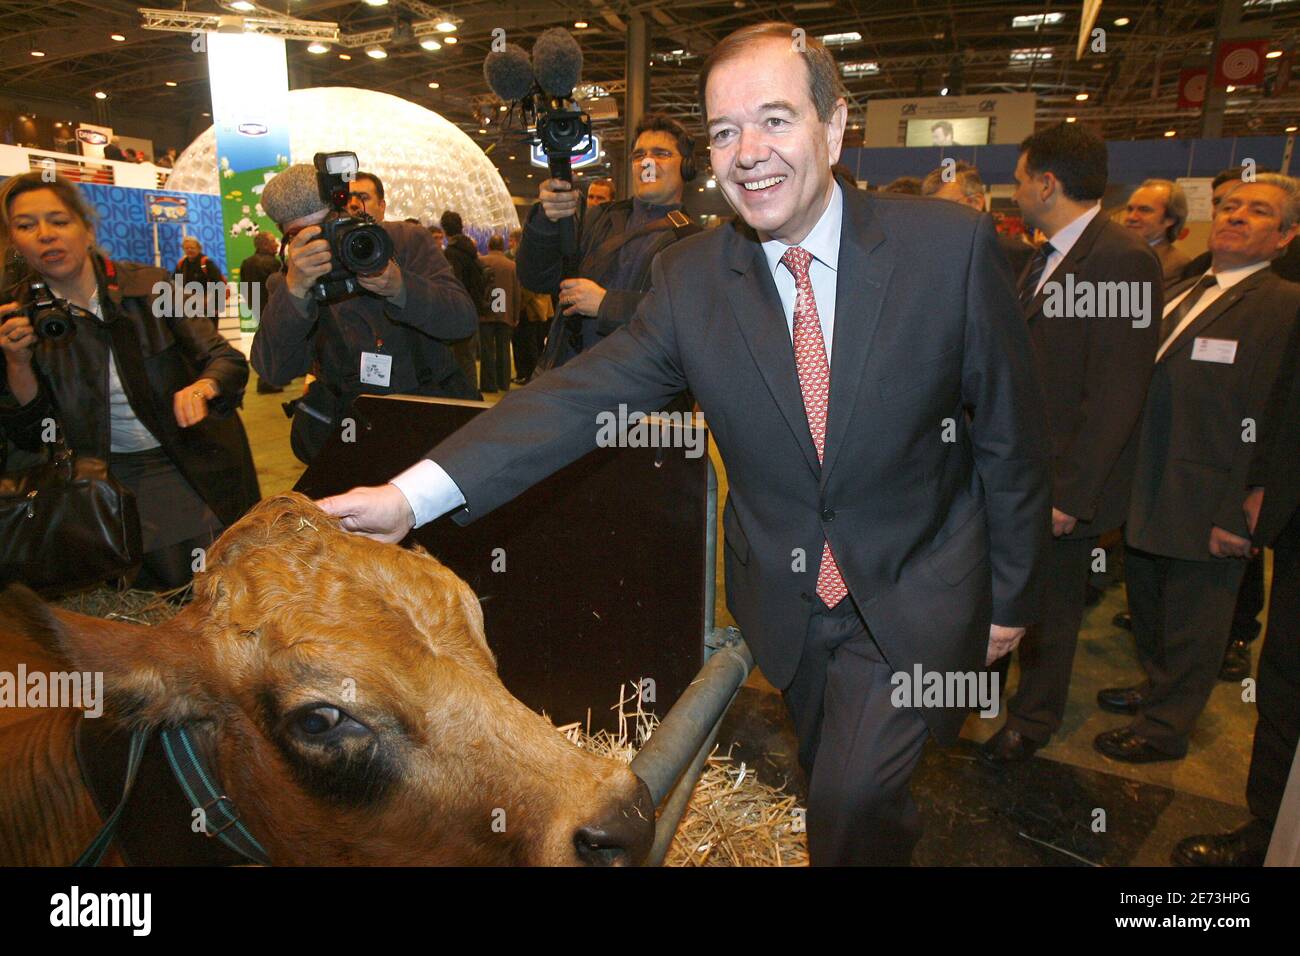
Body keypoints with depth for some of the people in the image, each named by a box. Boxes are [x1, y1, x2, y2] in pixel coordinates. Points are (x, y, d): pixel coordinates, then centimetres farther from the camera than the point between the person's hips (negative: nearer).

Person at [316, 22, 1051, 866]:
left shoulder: (950, 244, -15)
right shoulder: (690, 277, -9)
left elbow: (1010, 437, -8)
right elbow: (586, 396, -16)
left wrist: (1009, 594, 0)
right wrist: (415, 494, -27)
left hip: (914, 596, -2)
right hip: (784, 599, 3)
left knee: (850, 802, -9)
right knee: (828, 779, 22)